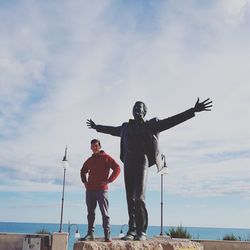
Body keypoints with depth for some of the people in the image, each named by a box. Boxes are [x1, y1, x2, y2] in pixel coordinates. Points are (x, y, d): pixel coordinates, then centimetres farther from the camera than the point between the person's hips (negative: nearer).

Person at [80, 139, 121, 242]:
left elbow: (117, 169, -7)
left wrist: (108, 180, -11)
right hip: (90, 190, 6)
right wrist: (84, 181, 17)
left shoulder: (106, 157, 0)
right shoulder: (90, 160, 15)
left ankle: (107, 234, -7)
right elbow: (83, 171, 33)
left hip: (102, 189, -6)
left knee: (104, 212, -7)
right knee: (90, 212, 8)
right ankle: (90, 233, 14)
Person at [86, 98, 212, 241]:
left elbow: (171, 121, -3)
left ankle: (142, 231, -6)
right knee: (130, 198, 2)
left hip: (142, 162, -5)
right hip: (128, 163, 5)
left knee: (139, 197, -13)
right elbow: (112, 130, 36)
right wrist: (97, 127, 49)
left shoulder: (150, 125, 4)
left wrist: (194, 110, -11)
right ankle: (132, 230, 6)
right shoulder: (126, 127, 18)